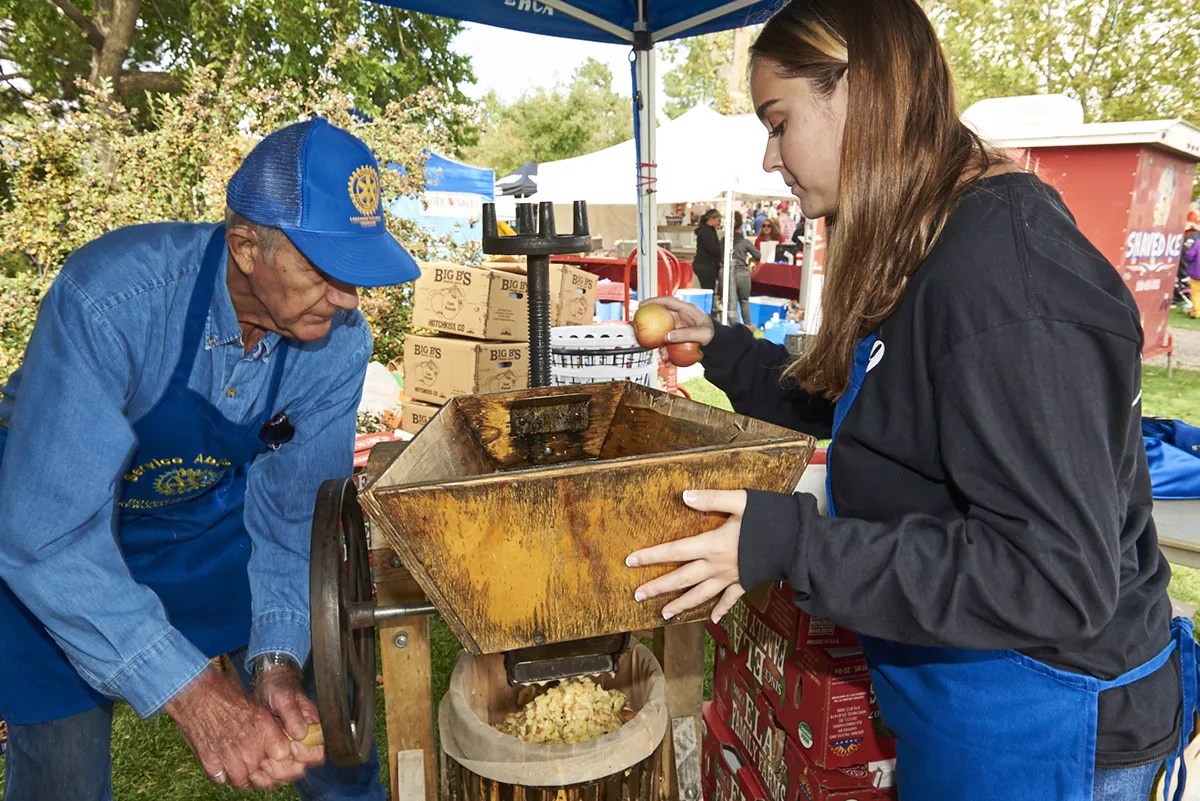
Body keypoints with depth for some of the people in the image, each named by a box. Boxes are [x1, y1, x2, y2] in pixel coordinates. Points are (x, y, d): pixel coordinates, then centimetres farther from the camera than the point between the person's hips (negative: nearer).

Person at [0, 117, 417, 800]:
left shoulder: (339, 340, -23)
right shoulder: (110, 300, -36)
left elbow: (292, 509, -13)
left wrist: (278, 660, -25)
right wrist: (191, 694, -40)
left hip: (213, 506, 3)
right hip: (56, 518, -3)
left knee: (312, 710, 5)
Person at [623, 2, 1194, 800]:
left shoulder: (1004, 272, -29)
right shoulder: (928, 250, 2)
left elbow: (1057, 582, -30)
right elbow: (868, 407, 14)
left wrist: (789, 543, -30)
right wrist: (723, 349, 10)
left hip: (1033, 734, -8)